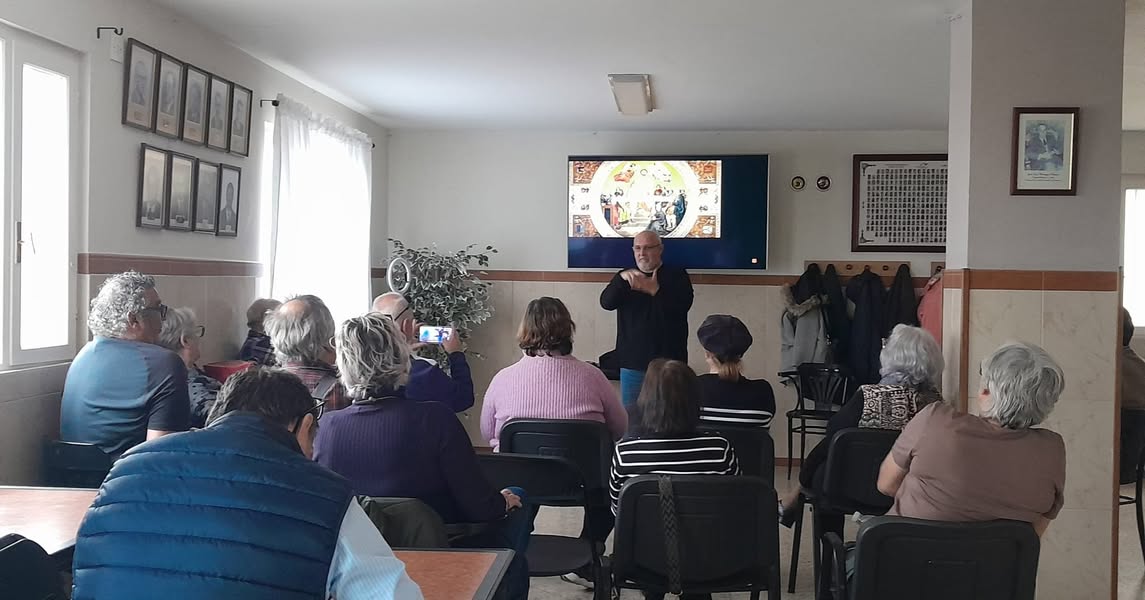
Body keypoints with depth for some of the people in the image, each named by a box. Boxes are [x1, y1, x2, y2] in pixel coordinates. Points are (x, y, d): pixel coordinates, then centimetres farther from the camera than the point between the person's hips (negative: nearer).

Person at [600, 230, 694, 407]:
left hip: (668, 361, -2)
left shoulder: (677, 275, 4)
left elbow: (683, 305, -14)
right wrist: (622, 278, -24)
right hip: (632, 363, 2)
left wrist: (655, 290, -27)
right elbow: (606, 303, -6)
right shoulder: (625, 277, 11)